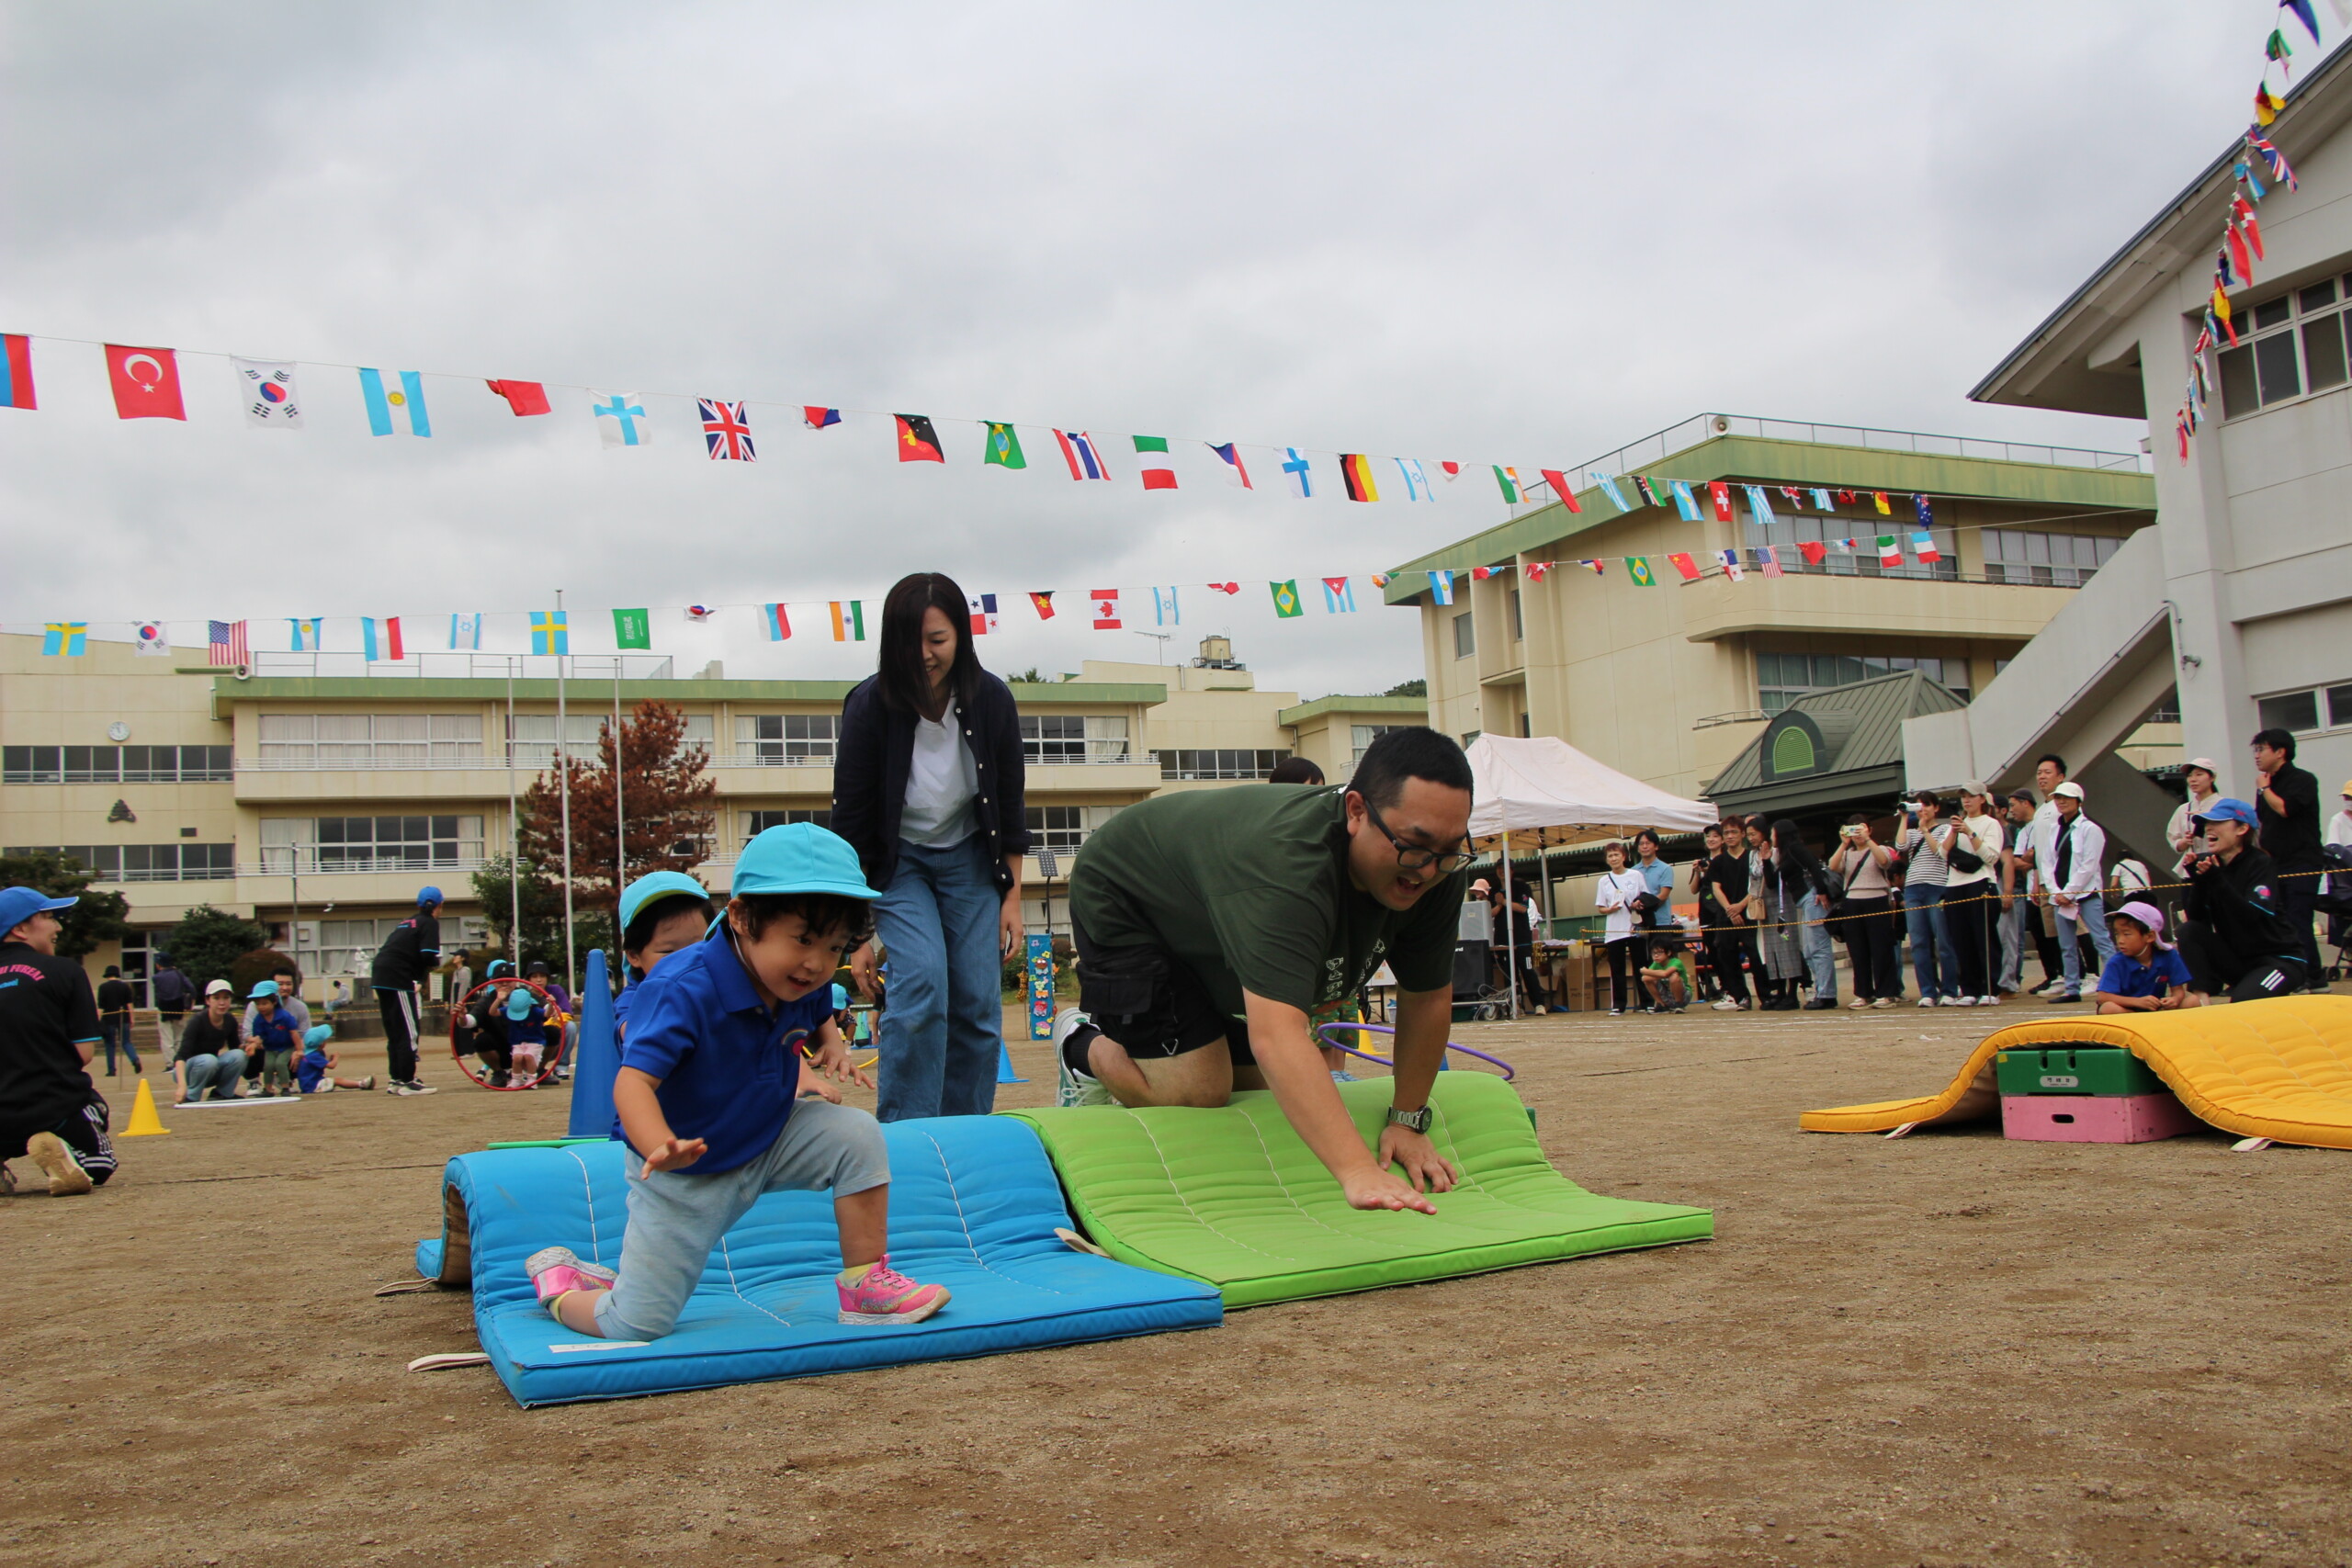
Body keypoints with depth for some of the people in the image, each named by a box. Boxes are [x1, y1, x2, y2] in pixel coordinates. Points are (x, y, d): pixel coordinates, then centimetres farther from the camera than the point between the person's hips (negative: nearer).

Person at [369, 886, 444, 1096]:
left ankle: (396, 1080, 20)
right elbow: (429, 956, -15)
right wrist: (434, 964, 6)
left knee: (394, 1033, 15)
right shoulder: (429, 923, -2)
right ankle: (407, 1082, -5)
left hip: (380, 976, 8)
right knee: (408, 1032, -5)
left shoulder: (407, 923, 22)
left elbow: (394, 951, 19)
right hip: (397, 979, -8)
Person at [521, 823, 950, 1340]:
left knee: (858, 1134, -17)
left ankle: (865, 1286, -5)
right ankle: (558, 1276, 29)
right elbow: (633, 1082, -39)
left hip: (770, 1143, 6)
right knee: (635, 1327, -4)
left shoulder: (806, 983, -9)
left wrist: (831, 1045, -6)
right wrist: (663, 1148, -58)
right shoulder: (683, 991, -31)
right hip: (685, 1179, -5)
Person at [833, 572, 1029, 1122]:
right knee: (922, 980, -22)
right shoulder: (870, 705, -21)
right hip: (898, 862, -3)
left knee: (979, 1001, -5)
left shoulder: (991, 700, -13)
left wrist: (1012, 898, 0)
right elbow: (849, 823, -15)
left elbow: (1010, 804, 0)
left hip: (970, 858, 3)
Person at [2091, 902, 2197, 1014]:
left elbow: (2178, 990, -4)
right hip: (2126, 1010, -2)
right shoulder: (2116, 963, -14)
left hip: (2157, 1009, 2)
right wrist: (2138, 1001, -34)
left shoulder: (2168, 956, -7)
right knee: (2108, 1008, -34)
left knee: (2192, 1000, -15)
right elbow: (2102, 997, -24)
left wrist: (2175, 999, -29)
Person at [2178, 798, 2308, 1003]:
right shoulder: (2207, 863, 0)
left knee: (2242, 1003, -27)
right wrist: (2198, 879, -24)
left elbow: (2253, 917, -29)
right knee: (2189, 930, -18)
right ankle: (2201, 996, -16)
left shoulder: (2262, 864, -14)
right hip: (2237, 959, 5)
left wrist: (2217, 880, -37)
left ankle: (2282, 1001, 5)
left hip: (2279, 960, -5)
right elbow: (2196, 917, -8)